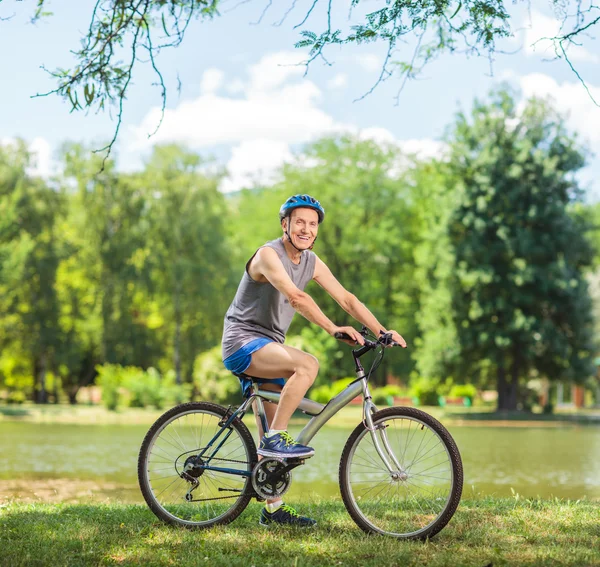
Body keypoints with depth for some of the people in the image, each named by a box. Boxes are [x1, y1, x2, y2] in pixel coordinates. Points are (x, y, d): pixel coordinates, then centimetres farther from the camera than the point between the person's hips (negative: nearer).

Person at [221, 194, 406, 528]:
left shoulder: (312, 262, 8)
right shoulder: (268, 255, -17)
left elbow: (346, 298, 6)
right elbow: (296, 297, -31)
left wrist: (382, 331, -6)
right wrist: (334, 329, -39)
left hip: (268, 348, 8)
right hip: (243, 342, -8)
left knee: (273, 440, 8)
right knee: (308, 364, -32)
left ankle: (273, 509, 15)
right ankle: (276, 437, -24)